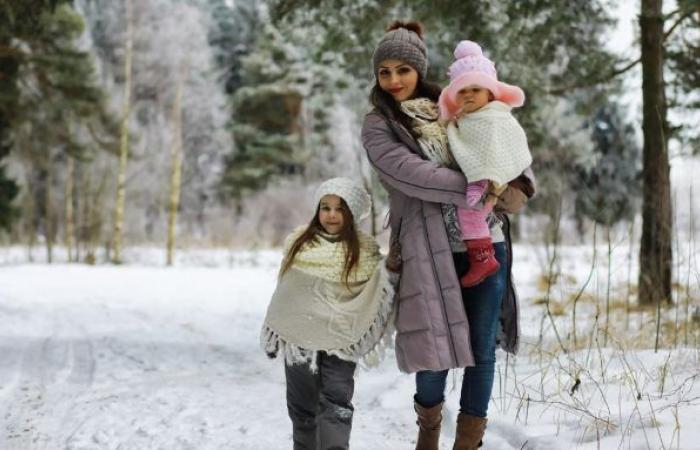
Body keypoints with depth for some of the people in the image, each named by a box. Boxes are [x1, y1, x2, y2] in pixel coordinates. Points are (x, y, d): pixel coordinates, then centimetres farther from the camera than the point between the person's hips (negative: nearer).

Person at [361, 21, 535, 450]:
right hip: (431, 249, -3)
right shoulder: (379, 126, 2)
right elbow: (412, 174, -13)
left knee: (483, 346, 5)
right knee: (436, 347, -2)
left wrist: (520, 184, -1)